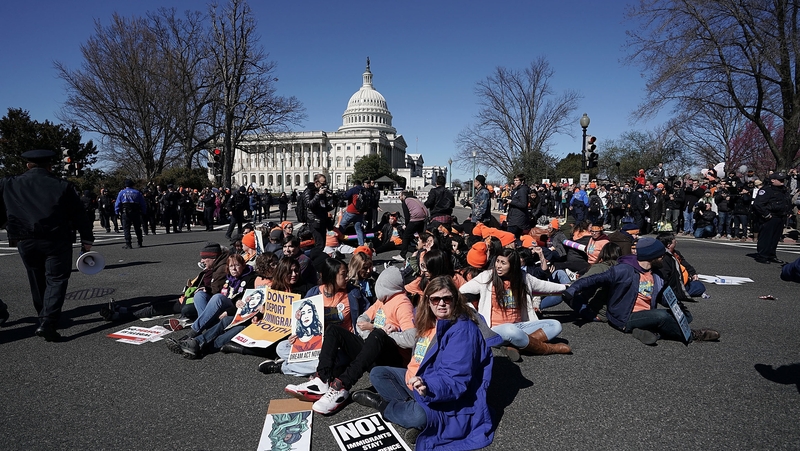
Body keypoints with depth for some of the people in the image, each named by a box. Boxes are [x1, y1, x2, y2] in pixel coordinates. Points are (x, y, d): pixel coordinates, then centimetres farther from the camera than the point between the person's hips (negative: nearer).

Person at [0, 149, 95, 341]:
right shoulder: (62, 186, -5)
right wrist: (87, 239, 4)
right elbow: (79, 215, -3)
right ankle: (48, 323, -13)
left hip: (25, 242, 4)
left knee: (37, 281, 18)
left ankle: (44, 319, 32)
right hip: (56, 241, -3)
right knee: (56, 280, 0)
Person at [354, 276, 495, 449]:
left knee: (419, 415, -36)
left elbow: (456, 381, -33)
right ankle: (408, 405, -12)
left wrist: (428, 389, -49)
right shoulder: (428, 320, 1)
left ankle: (382, 404, -4)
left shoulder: (463, 331, -25)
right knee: (377, 374, 9)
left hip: (445, 398, -9)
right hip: (417, 380, 9)